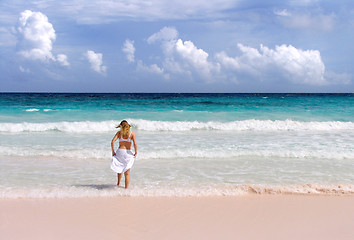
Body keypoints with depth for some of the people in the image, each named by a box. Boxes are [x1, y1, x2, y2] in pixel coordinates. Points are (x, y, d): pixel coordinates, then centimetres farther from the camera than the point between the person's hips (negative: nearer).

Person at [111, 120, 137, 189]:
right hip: (128, 153, -2)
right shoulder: (132, 133, 0)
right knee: (127, 172, 3)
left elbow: (112, 142, -7)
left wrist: (113, 151, 0)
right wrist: (136, 153, -1)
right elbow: (135, 144, -11)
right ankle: (126, 188, -2)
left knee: (120, 168, 28)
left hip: (120, 151, 2)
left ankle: (118, 183, 36)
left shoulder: (119, 132, 3)